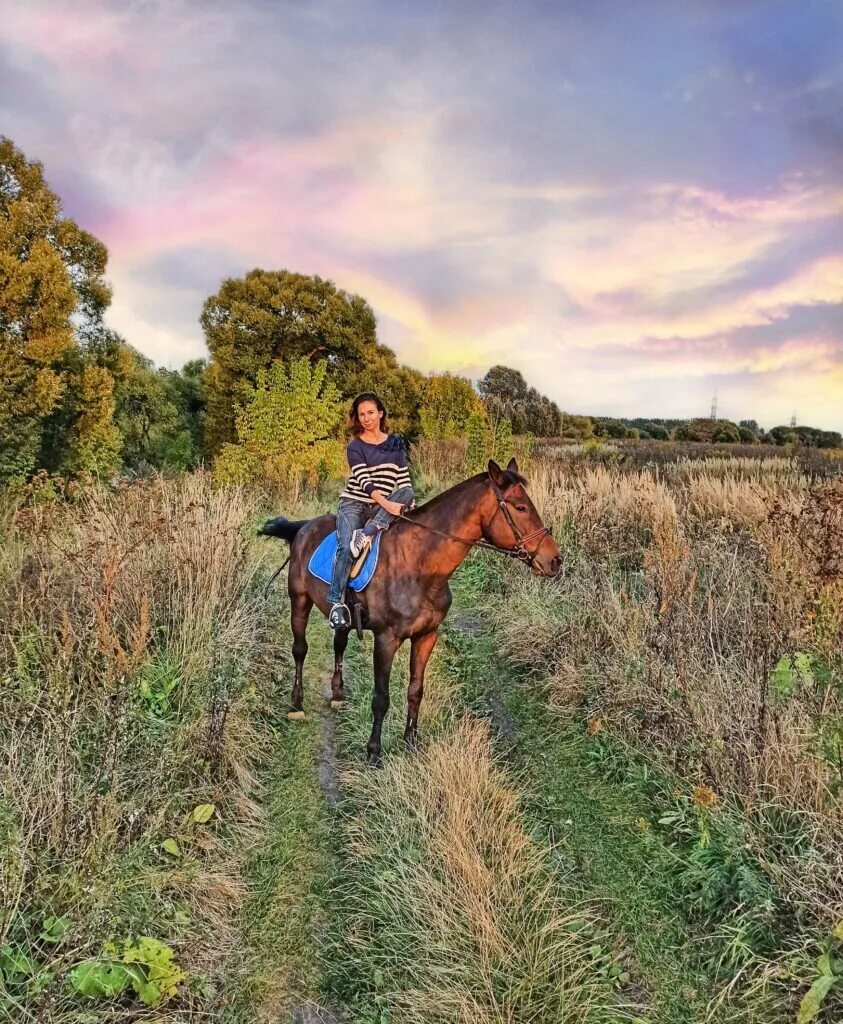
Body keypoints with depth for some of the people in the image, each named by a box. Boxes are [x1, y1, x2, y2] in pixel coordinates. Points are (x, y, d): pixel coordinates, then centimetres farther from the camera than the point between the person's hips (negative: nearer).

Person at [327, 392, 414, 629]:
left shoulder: (395, 443, 11)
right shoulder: (355, 447, -1)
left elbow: (404, 480, 10)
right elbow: (364, 481, -14)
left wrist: (407, 506, -5)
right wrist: (386, 503, -29)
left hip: (381, 508, 3)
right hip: (354, 504, -3)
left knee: (407, 492, -28)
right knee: (345, 548, -28)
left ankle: (366, 534, -37)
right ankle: (337, 603, -26)